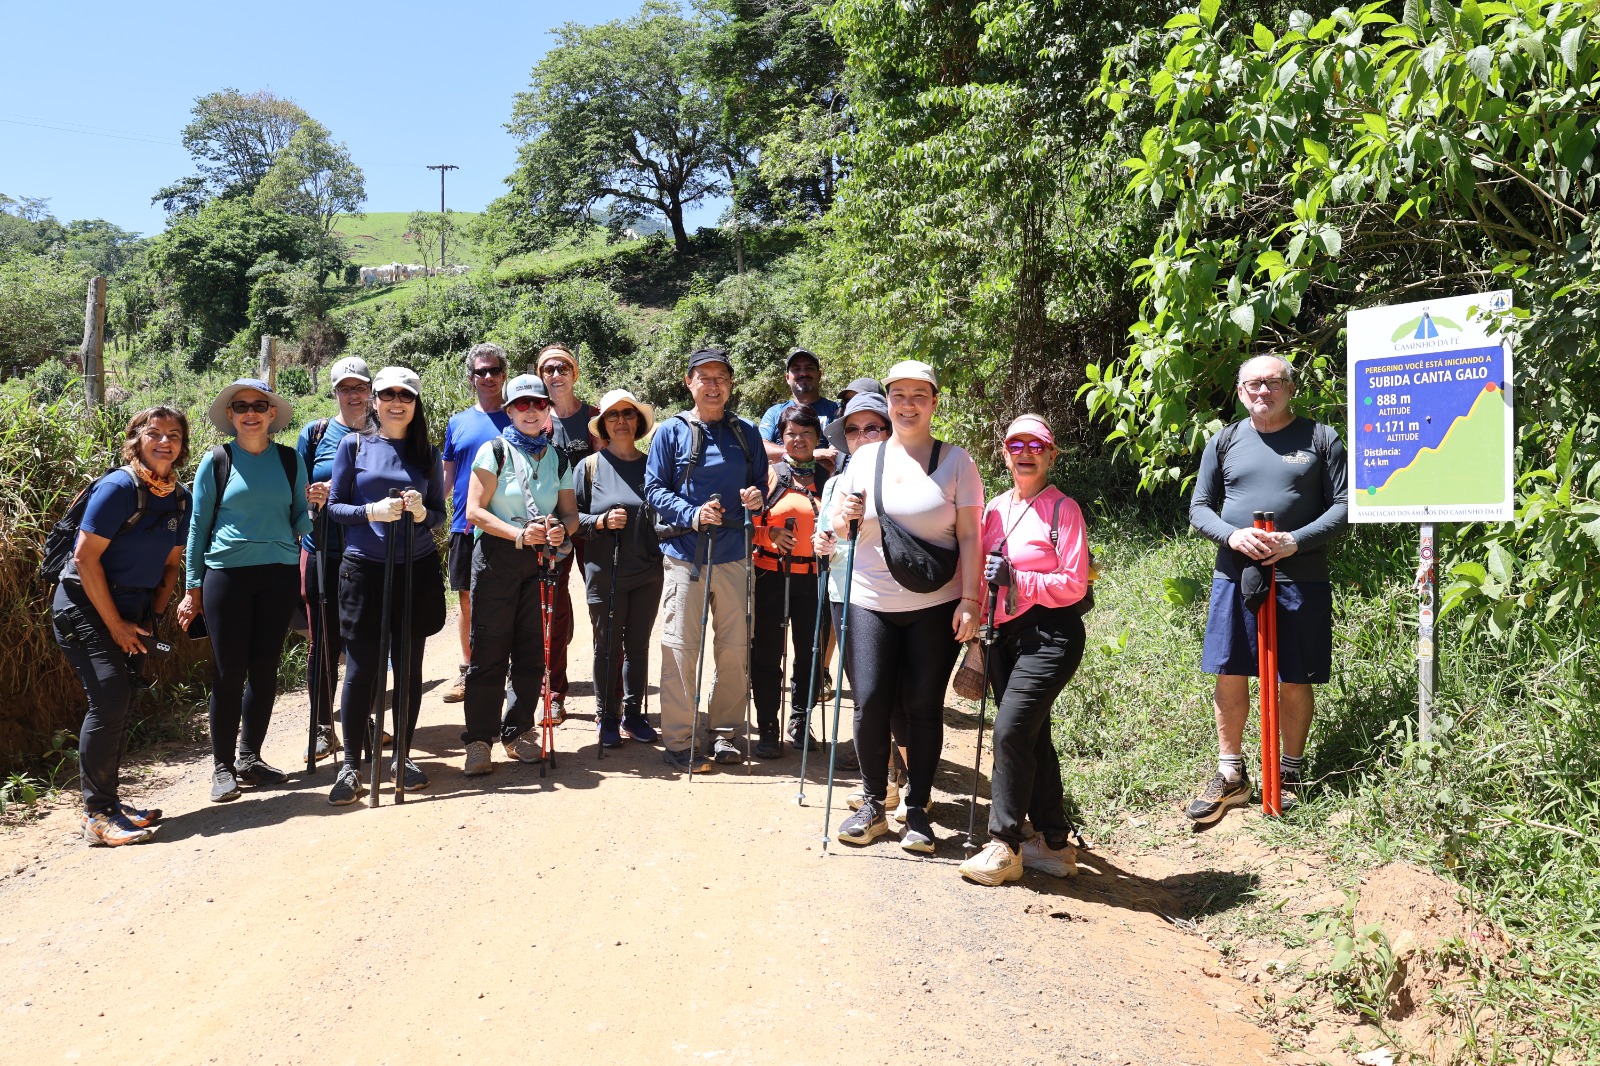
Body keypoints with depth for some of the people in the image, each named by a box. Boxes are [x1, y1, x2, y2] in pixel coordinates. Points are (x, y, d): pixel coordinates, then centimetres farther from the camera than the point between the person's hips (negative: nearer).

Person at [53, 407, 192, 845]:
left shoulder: (180, 499, 5)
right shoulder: (118, 488, -17)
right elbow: (85, 557, -19)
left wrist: (153, 616, 1)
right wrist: (114, 624, -16)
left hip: (133, 611, 7)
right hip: (86, 606, -7)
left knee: (122, 705, 9)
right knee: (109, 699, -16)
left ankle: (108, 802, 21)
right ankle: (97, 816, -9)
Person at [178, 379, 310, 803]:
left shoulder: (290, 461, 7)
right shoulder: (216, 461, 2)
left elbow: (300, 517, 11)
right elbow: (198, 525, 5)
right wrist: (192, 588, 3)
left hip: (279, 573, 2)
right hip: (226, 573, -2)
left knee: (265, 670, 8)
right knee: (229, 672, -1)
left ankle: (249, 759, 22)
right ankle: (222, 767, 11)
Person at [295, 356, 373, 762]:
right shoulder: (316, 433, 6)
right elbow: (297, 492, 7)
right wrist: (318, 495, -14)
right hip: (323, 552, 1)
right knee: (325, 641, 5)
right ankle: (323, 728, 18)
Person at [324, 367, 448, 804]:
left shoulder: (427, 453, 8)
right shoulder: (353, 445, 3)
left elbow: (440, 514, 10)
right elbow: (334, 506, 2)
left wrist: (422, 513, -12)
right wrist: (372, 512, -16)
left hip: (416, 569, 2)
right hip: (364, 569, -2)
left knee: (409, 666, 7)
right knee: (361, 669, -2)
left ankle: (402, 756, 21)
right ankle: (351, 766, 9)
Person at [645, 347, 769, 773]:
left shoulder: (746, 433, 12)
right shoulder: (670, 431, 2)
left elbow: (760, 482, 17)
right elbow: (654, 489, -1)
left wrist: (757, 496, -7)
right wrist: (692, 515, -17)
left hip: (733, 553, 3)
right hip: (685, 553, -3)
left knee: (735, 648, 8)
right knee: (680, 649, -3)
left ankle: (723, 731, 23)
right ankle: (677, 741, 6)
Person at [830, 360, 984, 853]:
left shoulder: (956, 461, 1)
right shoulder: (866, 458, 8)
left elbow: (970, 536, -2)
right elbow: (839, 528, 14)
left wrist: (970, 600, -11)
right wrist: (844, 516, -10)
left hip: (936, 607, -2)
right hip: (871, 603, 2)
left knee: (923, 705, 3)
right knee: (869, 702, -3)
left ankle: (917, 809, 17)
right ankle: (873, 804, 15)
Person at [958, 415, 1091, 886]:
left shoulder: (1062, 508, -7)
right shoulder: (994, 508, 12)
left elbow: (1075, 585, -12)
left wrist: (1016, 580, -20)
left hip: (1050, 635, -7)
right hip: (1005, 635, 7)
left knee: (1011, 730, -15)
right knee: (1032, 738, 11)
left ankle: (1005, 846, -5)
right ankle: (1054, 842, 22)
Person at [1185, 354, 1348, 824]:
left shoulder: (1320, 438, 3)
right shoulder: (1225, 441, 10)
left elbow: (1343, 505, -1)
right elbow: (1199, 507, 9)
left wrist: (1296, 541, -15)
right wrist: (1232, 534, -11)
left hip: (1300, 579, -2)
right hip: (1234, 575, 2)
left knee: (1295, 681, 5)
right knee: (1229, 674, 4)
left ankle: (1290, 773, 22)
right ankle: (1230, 776, 18)